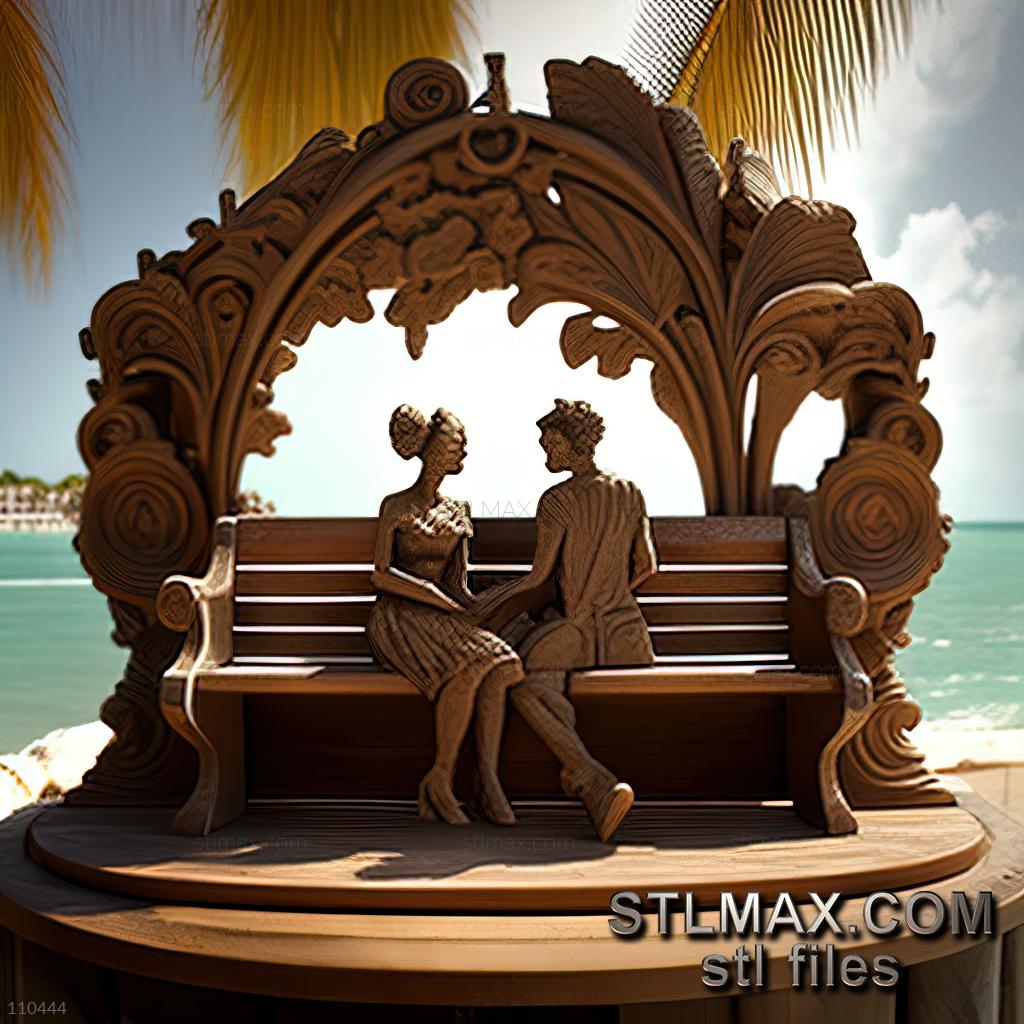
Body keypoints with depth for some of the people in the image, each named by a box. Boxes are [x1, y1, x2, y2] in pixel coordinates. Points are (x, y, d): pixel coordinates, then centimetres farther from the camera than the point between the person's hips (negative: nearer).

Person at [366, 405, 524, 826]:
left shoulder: (456, 512, 17)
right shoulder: (395, 506, 1)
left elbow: (458, 582, 14)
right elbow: (381, 575, -8)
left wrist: (473, 603, -8)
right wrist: (434, 596, -16)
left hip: (442, 617, 5)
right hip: (398, 618, -5)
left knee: (496, 665, -28)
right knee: (465, 671, -33)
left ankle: (488, 780, -27)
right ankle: (440, 779, -17)